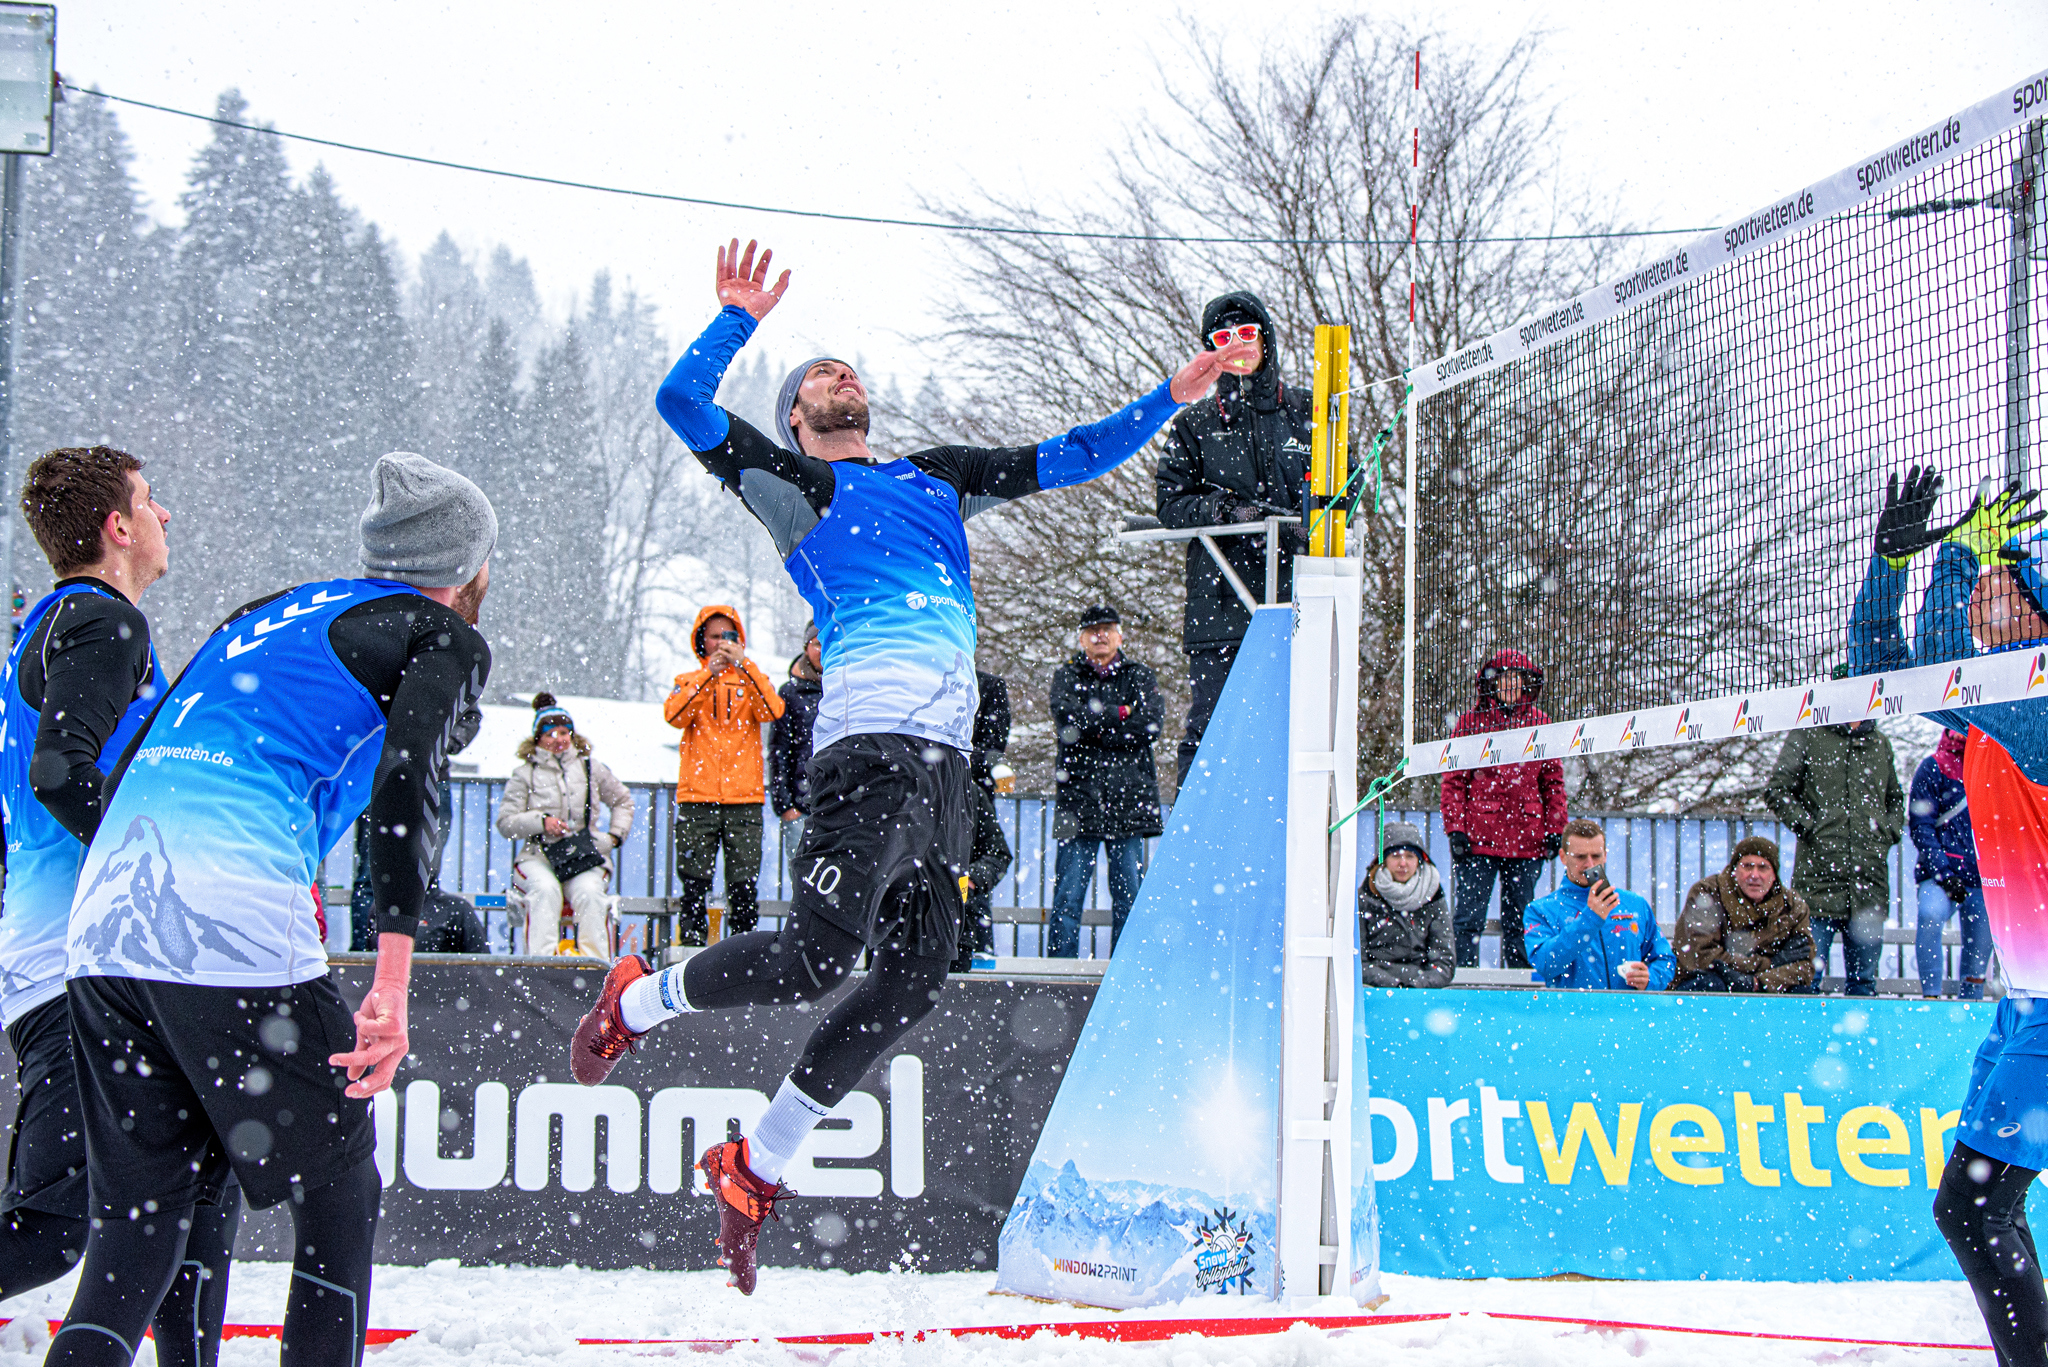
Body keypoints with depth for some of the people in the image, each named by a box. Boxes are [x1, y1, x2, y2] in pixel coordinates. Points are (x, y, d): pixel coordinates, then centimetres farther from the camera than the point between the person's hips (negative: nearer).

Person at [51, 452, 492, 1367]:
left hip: (102, 922, 6)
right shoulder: (446, 638, 8)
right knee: (338, 1197, 9)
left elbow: (124, 772, 26)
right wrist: (391, 981, -18)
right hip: (235, 932, -6)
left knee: (140, 1215, 12)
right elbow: (405, 785, -11)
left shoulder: (265, 615, 27)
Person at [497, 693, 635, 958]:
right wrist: (541, 821, -10)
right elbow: (505, 822, 5)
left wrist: (615, 835, 10)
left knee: (588, 892, -32)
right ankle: (541, 957, -40)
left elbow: (623, 801, 26)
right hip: (539, 856, -1)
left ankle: (597, 961, -33)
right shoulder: (525, 774, 9)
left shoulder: (592, 769, 15)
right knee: (546, 889, -35)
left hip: (586, 856, 1)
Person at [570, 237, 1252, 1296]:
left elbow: (1069, 458, 33)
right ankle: (637, 1002, 10)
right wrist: (738, 319, -3)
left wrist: (1172, 398, 26)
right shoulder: (788, 482, 12)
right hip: (874, 740, -7)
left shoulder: (937, 477, 30)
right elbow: (682, 403, 2)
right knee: (818, 953, -17)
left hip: (946, 758, 7)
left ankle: (758, 1166, 11)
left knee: (909, 980, 0)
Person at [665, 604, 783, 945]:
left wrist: (743, 665, -13)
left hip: (744, 801, 0)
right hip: (697, 800, 0)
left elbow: (772, 711, -8)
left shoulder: (750, 679, 14)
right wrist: (709, 674, -14)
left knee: (744, 885, -2)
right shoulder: (689, 681, 14)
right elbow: (675, 715, -7)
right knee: (694, 885, -3)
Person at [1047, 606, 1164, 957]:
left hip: (1128, 798, 1)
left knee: (1129, 893, 0)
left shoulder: (1139, 677, 14)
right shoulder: (1067, 676, 13)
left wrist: (1093, 728, -7)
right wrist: (1119, 713, -7)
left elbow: (1151, 723, -4)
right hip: (1078, 796, -1)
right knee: (1068, 894, -5)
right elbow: (1068, 714, -8)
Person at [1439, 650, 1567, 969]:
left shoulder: (1541, 724, 11)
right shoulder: (1471, 722, 3)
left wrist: (1556, 829, 6)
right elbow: (1453, 781, 3)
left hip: (1527, 840, 2)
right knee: (1469, 918, -5)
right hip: (1479, 837, -2)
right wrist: (1456, 828, -6)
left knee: (1519, 920, 7)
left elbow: (1553, 782, 14)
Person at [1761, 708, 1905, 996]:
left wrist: (1889, 831, 12)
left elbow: (1895, 798, 29)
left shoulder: (1880, 743, 17)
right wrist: (1807, 825, -8)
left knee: (1864, 978, 8)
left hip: (1870, 874, 4)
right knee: (1807, 975, -5)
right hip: (1819, 874, -4)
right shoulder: (1808, 735, 3)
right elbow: (1776, 790, 1)